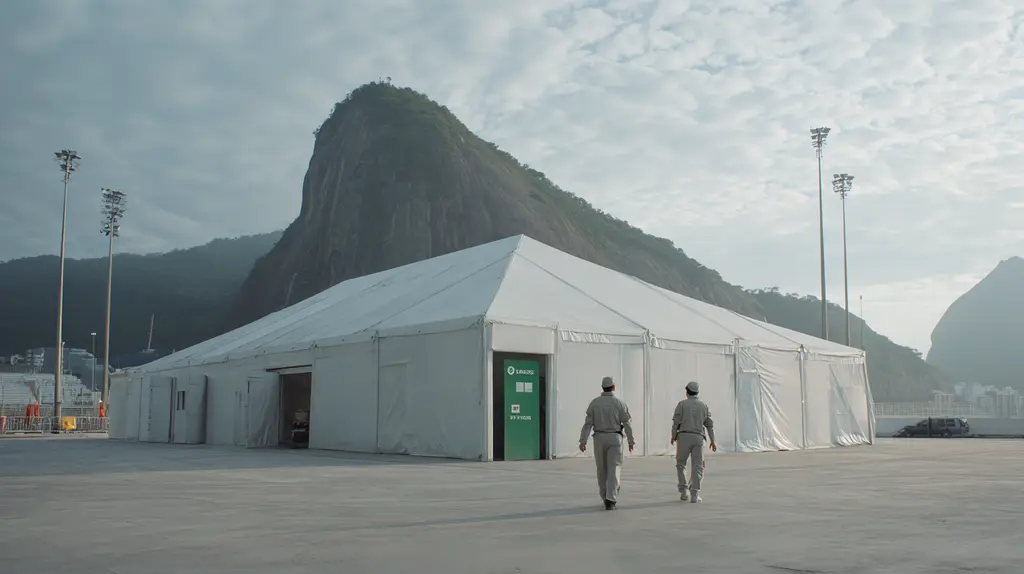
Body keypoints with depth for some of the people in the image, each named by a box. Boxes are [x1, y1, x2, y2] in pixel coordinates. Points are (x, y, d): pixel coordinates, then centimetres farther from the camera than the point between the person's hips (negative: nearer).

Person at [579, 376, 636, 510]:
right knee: (614, 469, -5)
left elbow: (588, 423, -6)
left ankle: (606, 498, 23)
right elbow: (627, 424, -5)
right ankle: (610, 500, -19)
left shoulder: (594, 403, -1)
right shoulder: (619, 403, -5)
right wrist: (631, 441, 6)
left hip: (599, 438, 2)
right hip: (614, 439, -2)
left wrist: (582, 441, -8)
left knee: (602, 469, 14)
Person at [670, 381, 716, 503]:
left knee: (680, 464, 14)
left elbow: (676, 422, -6)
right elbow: (710, 424, 8)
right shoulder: (704, 406, 10)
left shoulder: (682, 404, 0)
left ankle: (684, 491, 4)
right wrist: (713, 441, 12)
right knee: (697, 467, 1)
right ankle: (694, 495, -10)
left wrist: (673, 436, 8)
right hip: (698, 438, 2)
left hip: (684, 437, -2)